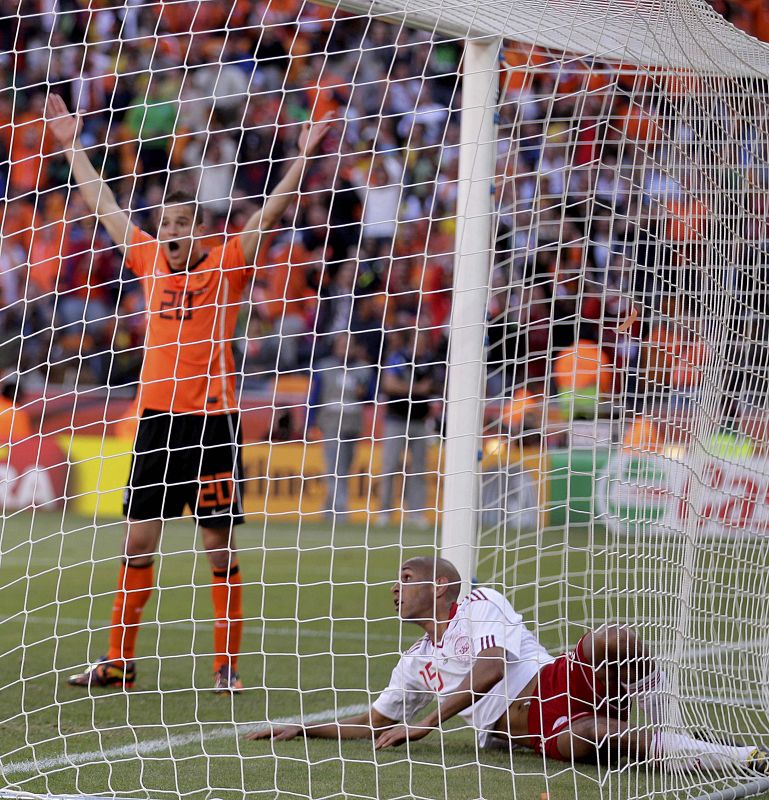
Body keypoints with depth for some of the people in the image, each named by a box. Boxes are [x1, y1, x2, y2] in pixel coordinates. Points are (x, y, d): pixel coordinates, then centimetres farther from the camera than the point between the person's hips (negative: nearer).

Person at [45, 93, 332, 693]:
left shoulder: (226, 267, 0)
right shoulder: (150, 262, 11)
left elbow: (271, 213, -8)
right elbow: (105, 206, 21)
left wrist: (304, 155, -16)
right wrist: (72, 145, 26)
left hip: (210, 420, -4)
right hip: (155, 419, 4)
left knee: (220, 544, -2)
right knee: (137, 542, 6)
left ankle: (227, 664, 4)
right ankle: (119, 661, 14)